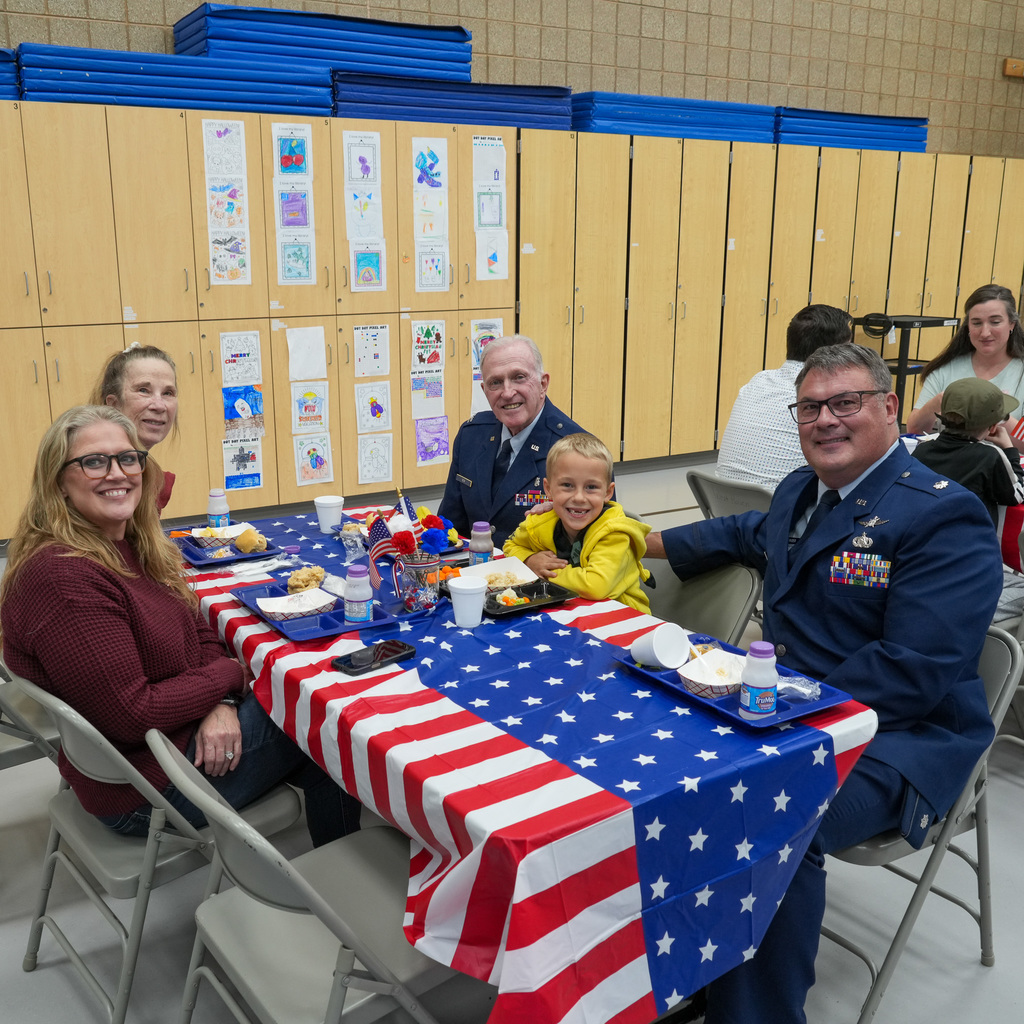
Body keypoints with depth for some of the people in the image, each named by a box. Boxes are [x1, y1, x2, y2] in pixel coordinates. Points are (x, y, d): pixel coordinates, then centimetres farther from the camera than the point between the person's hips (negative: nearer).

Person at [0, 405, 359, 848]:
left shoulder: (133, 547, 3)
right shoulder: (61, 578, -28)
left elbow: (198, 633, 6)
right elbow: (132, 716, -29)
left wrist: (221, 704, -14)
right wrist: (229, 676, -15)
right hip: (144, 794, -8)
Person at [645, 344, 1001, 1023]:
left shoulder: (944, 517, -14)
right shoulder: (800, 490, 11)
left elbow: (914, 673, -23)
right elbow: (748, 534, 36)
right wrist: (655, 543, 39)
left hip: (895, 738, -8)